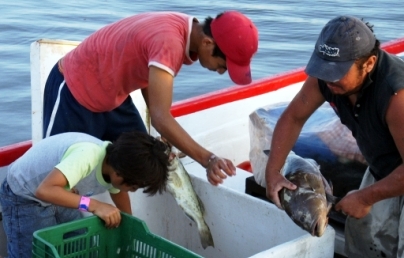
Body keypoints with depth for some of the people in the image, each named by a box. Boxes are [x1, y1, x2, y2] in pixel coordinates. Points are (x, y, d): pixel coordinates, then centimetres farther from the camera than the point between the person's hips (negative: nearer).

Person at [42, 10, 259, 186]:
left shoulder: (183, 30, -7)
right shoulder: (168, 41, -36)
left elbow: (149, 78, 2)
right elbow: (161, 117, -42)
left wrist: (164, 137, -7)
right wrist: (208, 159, -49)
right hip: (74, 89, -9)